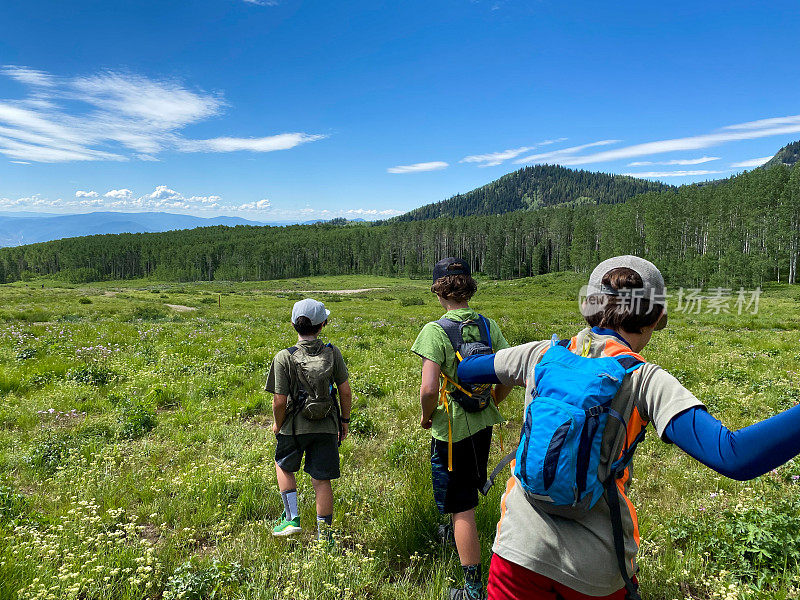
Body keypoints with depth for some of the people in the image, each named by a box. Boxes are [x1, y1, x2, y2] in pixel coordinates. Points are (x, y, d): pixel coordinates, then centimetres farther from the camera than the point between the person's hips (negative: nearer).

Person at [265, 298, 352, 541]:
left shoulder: (284, 358, -15)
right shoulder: (332, 353, -8)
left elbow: (279, 402, -14)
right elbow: (345, 391, -4)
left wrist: (277, 424, 5)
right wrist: (344, 420, 10)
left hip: (294, 427, -1)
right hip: (327, 427, 1)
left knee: (284, 466, 27)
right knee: (321, 480, 11)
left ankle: (291, 518, 26)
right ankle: (324, 535, 20)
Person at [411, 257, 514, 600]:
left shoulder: (436, 331, -21)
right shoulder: (488, 326, -3)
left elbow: (429, 388, -28)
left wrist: (426, 416, -8)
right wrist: (492, 404, 14)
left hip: (451, 429, -7)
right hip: (483, 424, 7)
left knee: (462, 507, 5)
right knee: (469, 489, 30)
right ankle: (454, 531, 56)